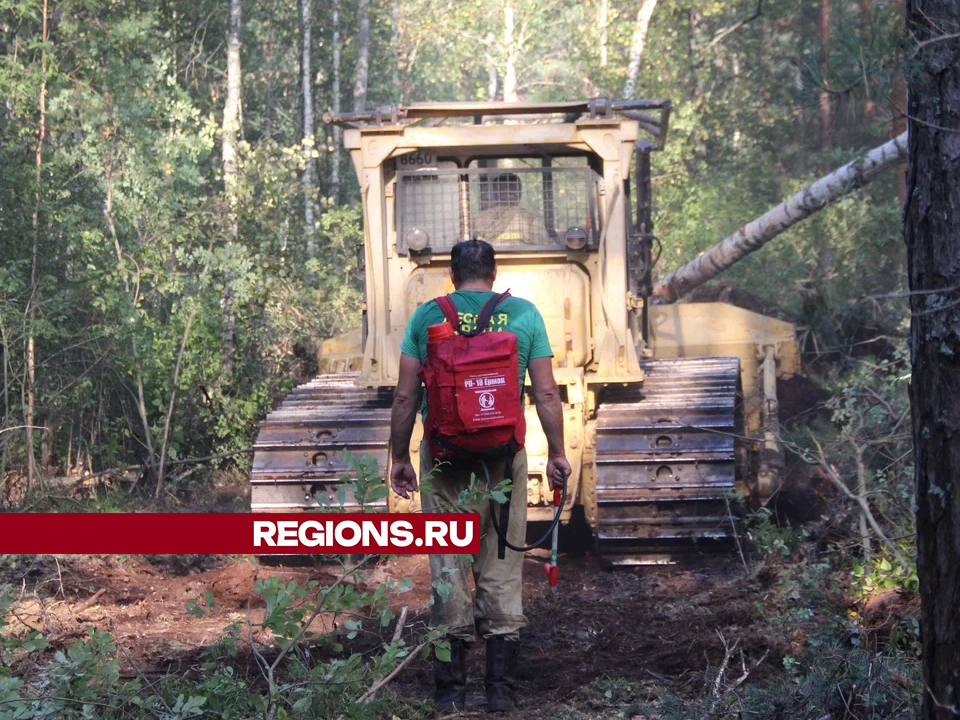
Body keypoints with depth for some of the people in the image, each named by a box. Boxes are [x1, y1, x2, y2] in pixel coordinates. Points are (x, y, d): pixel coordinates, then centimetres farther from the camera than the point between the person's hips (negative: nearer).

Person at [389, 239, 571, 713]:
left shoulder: (426, 317, 3)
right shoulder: (524, 315, 3)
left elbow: (405, 397, 3)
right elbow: (546, 394, 2)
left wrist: (399, 457, 12)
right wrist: (556, 453, 11)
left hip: (444, 455, 0)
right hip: (503, 455, 0)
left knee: (448, 567, 6)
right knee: (502, 570, 7)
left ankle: (450, 688, 9)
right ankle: (500, 688, 10)